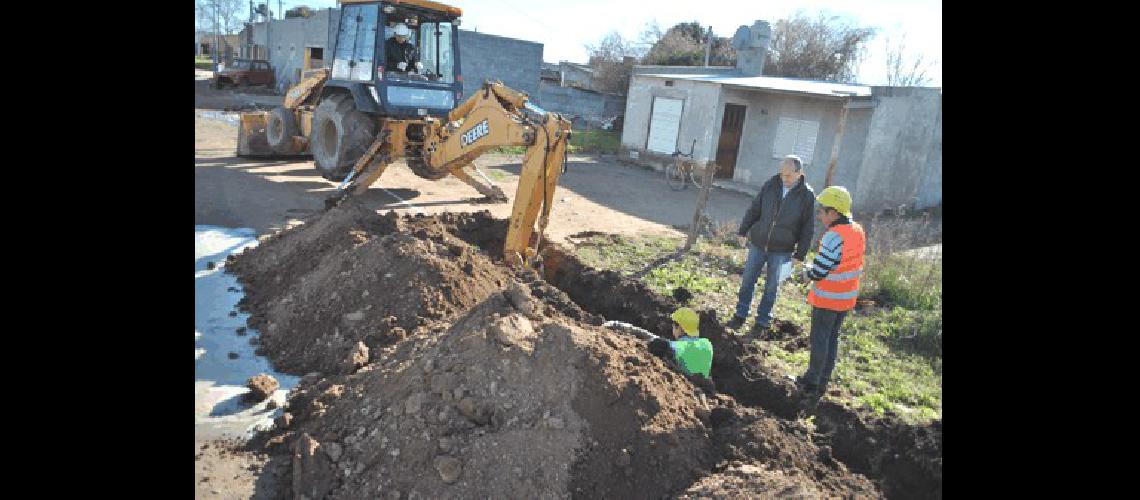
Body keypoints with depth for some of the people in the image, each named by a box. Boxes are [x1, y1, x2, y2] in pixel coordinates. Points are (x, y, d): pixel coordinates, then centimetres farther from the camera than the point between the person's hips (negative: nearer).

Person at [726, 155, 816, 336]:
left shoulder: (807, 195, -8)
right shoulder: (770, 185, -3)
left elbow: (807, 227, -5)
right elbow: (754, 210, 6)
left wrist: (800, 254, -6)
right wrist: (743, 231, 5)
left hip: (782, 250, -2)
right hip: (758, 244, 2)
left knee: (771, 287, 9)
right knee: (747, 281, 9)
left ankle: (762, 321, 22)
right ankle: (740, 315, 24)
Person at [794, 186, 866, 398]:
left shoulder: (834, 237, -26)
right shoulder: (858, 231, 2)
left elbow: (817, 272, -25)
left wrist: (807, 271, -3)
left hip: (828, 298, -8)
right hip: (847, 297, 8)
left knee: (819, 339, 7)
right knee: (832, 337, 18)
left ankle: (812, 382, 20)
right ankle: (823, 381, 29)